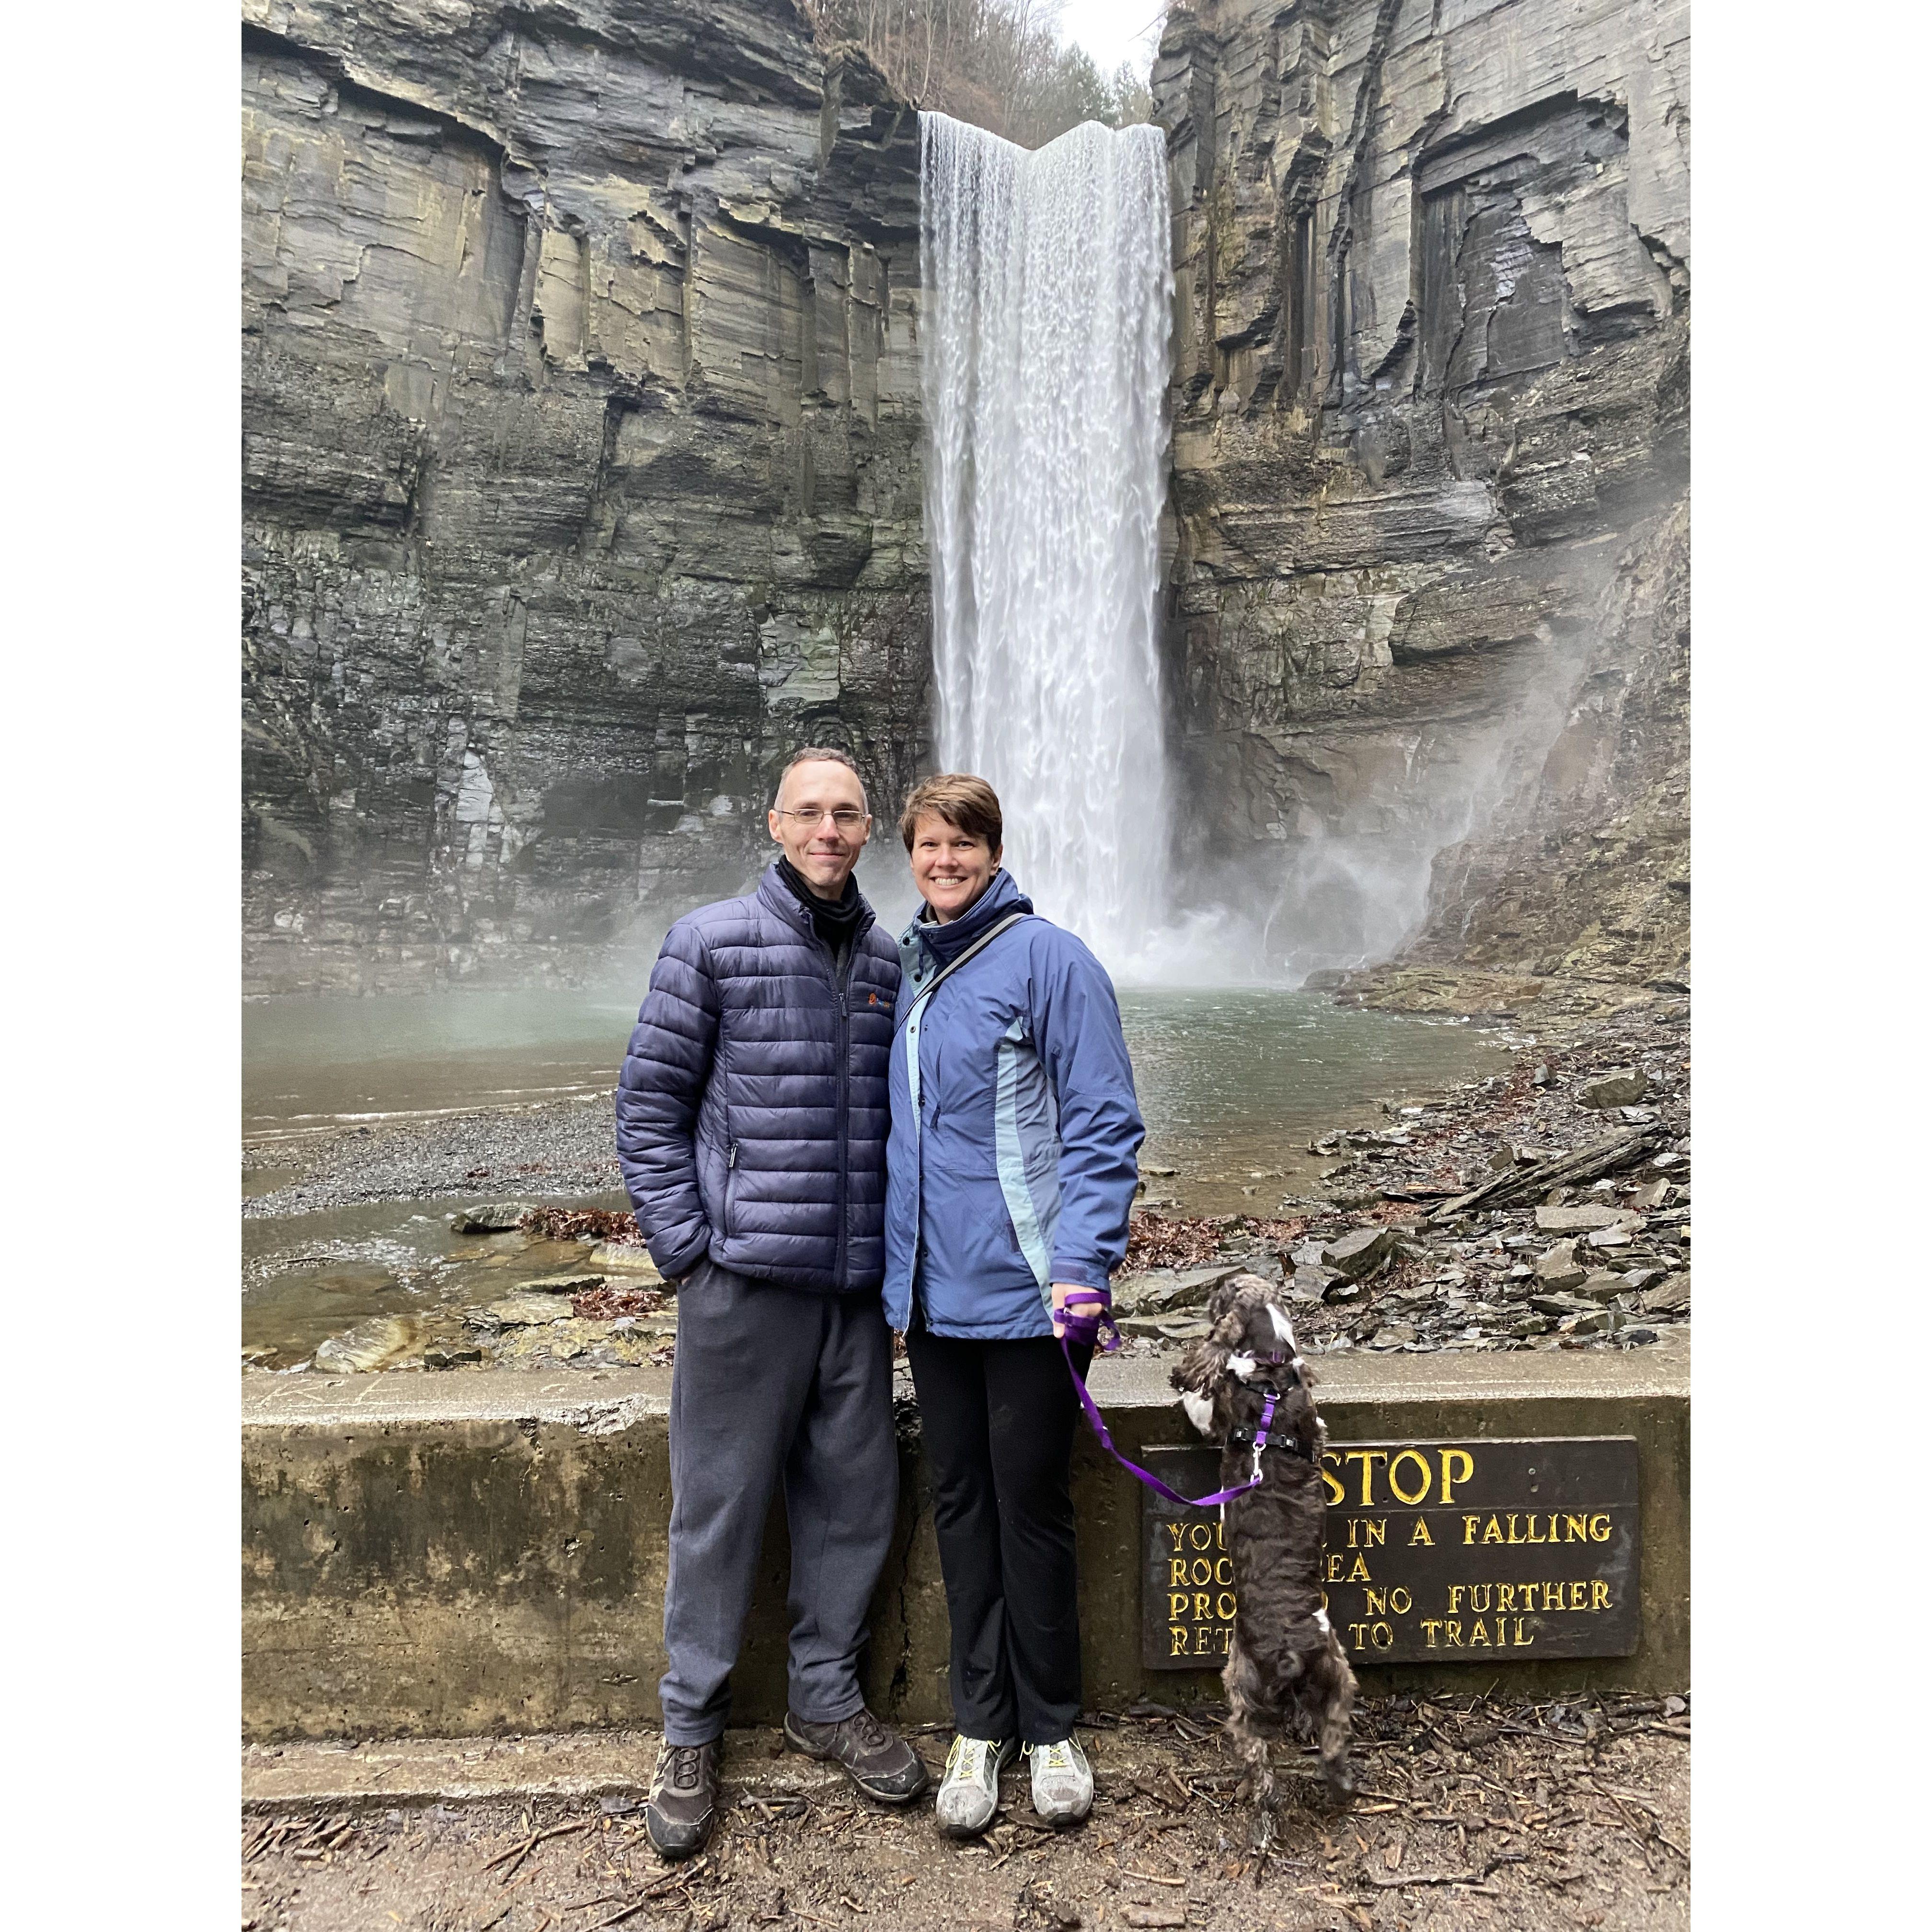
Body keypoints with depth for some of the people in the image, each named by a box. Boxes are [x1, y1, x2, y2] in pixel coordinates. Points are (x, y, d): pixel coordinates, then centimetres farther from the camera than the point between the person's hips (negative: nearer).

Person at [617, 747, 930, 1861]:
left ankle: (828, 1698, 33)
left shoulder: (891, 964, 9)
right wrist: (685, 1247, -8)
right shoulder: (712, 944, -3)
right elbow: (650, 1105, -3)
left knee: (854, 1496, 12)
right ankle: (692, 1731, 26)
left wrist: (901, 1248, 9)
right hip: (745, 1276, -4)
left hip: (860, 1284, 4)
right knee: (722, 1500, 7)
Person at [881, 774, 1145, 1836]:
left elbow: (1103, 1124, -12)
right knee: (961, 1504, 14)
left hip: (1026, 1293, -5)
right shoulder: (907, 966, 10)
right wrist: (896, 1258, 16)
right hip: (932, 1290, 6)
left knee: (1031, 1504, 8)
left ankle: (1050, 1728, 28)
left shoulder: (1048, 959, -10)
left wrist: (1080, 1263, -20)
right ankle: (980, 1726, 30)